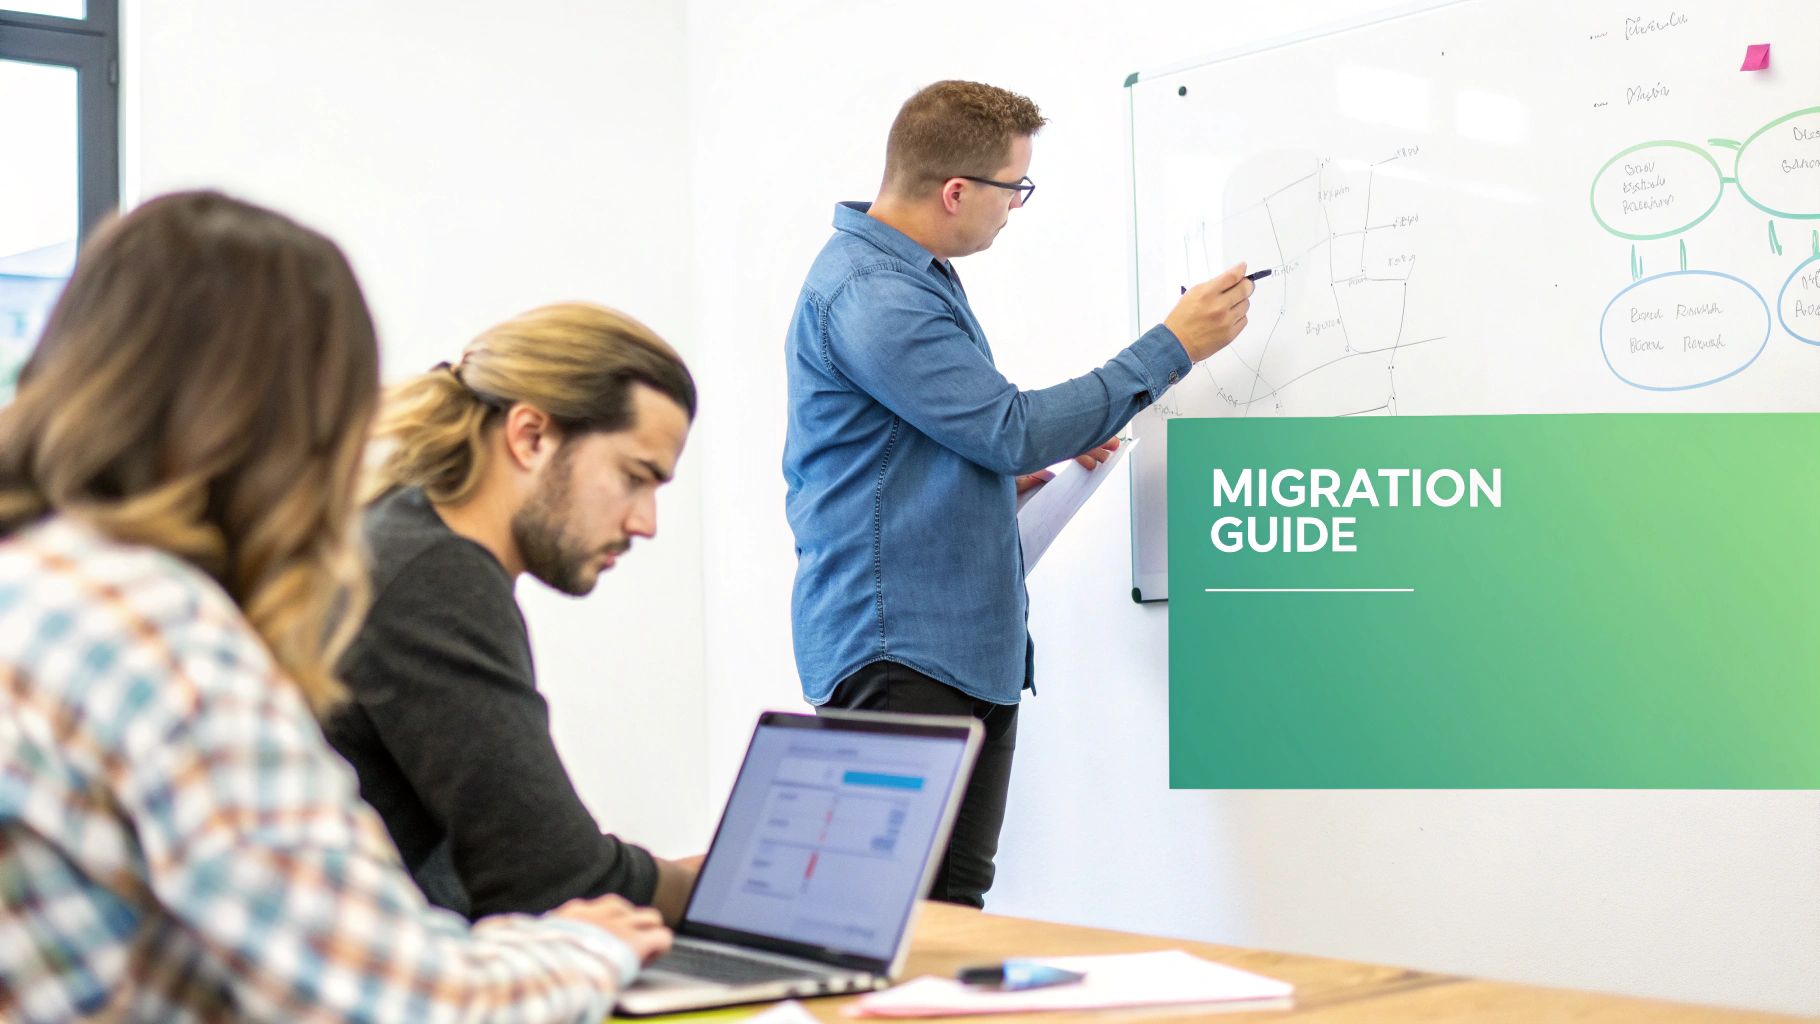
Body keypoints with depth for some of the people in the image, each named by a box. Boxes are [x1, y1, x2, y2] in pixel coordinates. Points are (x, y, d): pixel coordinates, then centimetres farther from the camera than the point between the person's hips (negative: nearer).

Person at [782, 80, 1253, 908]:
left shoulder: (920, 277, 19)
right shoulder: (867, 293, -15)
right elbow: (1012, 429, -18)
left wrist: (1023, 471, 10)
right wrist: (1173, 346, -11)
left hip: (974, 649, 10)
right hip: (898, 649, -10)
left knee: (956, 903, 8)